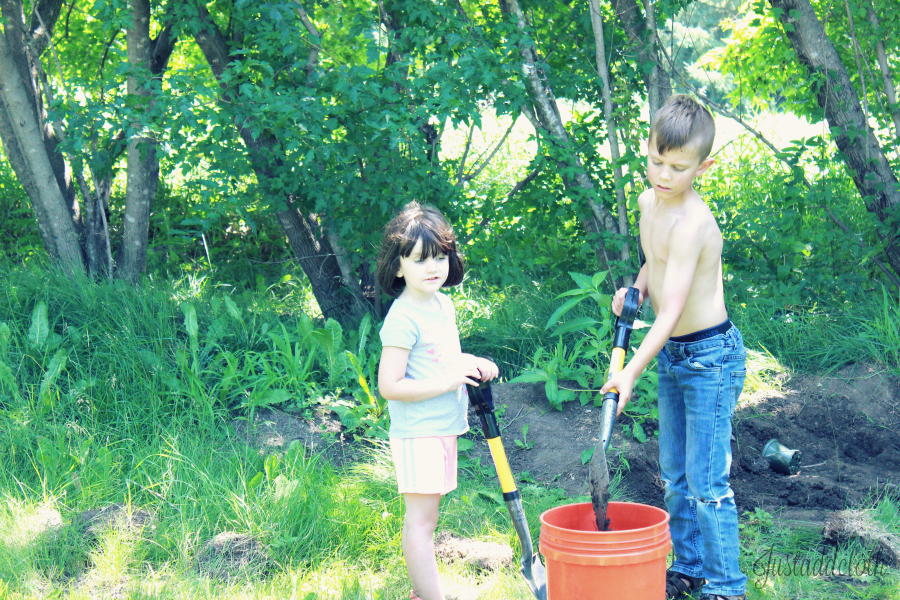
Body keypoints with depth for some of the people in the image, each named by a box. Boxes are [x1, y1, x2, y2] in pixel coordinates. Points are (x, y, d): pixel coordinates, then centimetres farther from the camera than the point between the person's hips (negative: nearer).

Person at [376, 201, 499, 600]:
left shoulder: (443, 305, 10)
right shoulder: (403, 319, -19)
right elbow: (389, 385, -23)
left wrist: (471, 363, 9)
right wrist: (446, 382, -21)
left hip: (443, 429, 9)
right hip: (417, 434, -9)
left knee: (425, 518, 16)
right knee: (420, 519, -5)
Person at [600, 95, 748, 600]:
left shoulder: (693, 223, -26)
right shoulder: (649, 202, 2)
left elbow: (672, 311, -29)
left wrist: (631, 372, -34)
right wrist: (638, 285, 3)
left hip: (711, 355, -9)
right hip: (672, 355, 9)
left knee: (708, 483, -6)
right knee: (676, 477, 17)